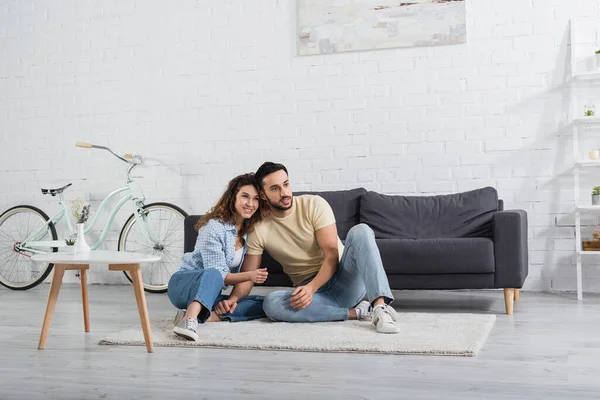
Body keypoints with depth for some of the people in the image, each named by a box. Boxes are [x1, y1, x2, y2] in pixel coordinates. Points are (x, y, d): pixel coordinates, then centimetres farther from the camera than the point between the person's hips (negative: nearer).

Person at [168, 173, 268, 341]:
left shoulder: (249, 231, 1)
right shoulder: (214, 227, -19)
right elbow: (218, 274, -22)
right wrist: (249, 276, -34)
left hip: (211, 294, 6)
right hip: (184, 285, -6)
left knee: (266, 303, -15)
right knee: (213, 274, -39)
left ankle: (204, 316, -25)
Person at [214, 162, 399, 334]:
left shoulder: (314, 205, -8)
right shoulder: (259, 229, -3)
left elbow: (332, 255, -14)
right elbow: (248, 275, -1)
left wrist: (311, 288, -31)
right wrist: (232, 299, -24)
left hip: (345, 279, -1)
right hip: (309, 287, 1)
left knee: (360, 230, -28)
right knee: (271, 303, -31)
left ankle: (380, 306, -41)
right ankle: (355, 312, -24)